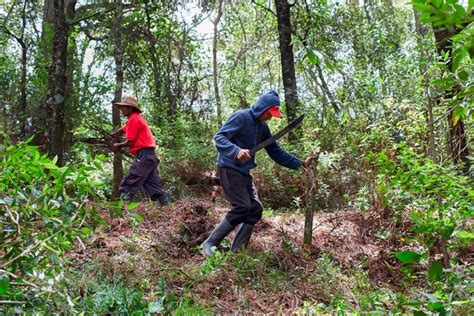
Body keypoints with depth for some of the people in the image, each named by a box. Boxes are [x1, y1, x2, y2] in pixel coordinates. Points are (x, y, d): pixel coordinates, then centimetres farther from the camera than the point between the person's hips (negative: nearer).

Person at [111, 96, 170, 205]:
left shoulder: (133, 119, -8)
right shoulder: (136, 118, 21)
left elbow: (130, 142, -12)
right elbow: (122, 131, 26)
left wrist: (118, 145, 5)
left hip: (143, 156, -10)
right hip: (149, 156, 10)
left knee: (128, 184, -8)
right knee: (153, 185, 11)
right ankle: (167, 204, 9)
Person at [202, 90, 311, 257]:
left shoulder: (263, 127, 12)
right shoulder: (240, 117, -12)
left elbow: (276, 152, 16)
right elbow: (219, 138, -22)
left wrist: (299, 164, 11)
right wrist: (236, 151, -39)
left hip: (244, 172, 9)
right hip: (229, 168, -9)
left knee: (255, 209, 1)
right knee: (242, 207, -18)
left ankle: (237, 249, 10)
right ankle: (209, 244, -7)